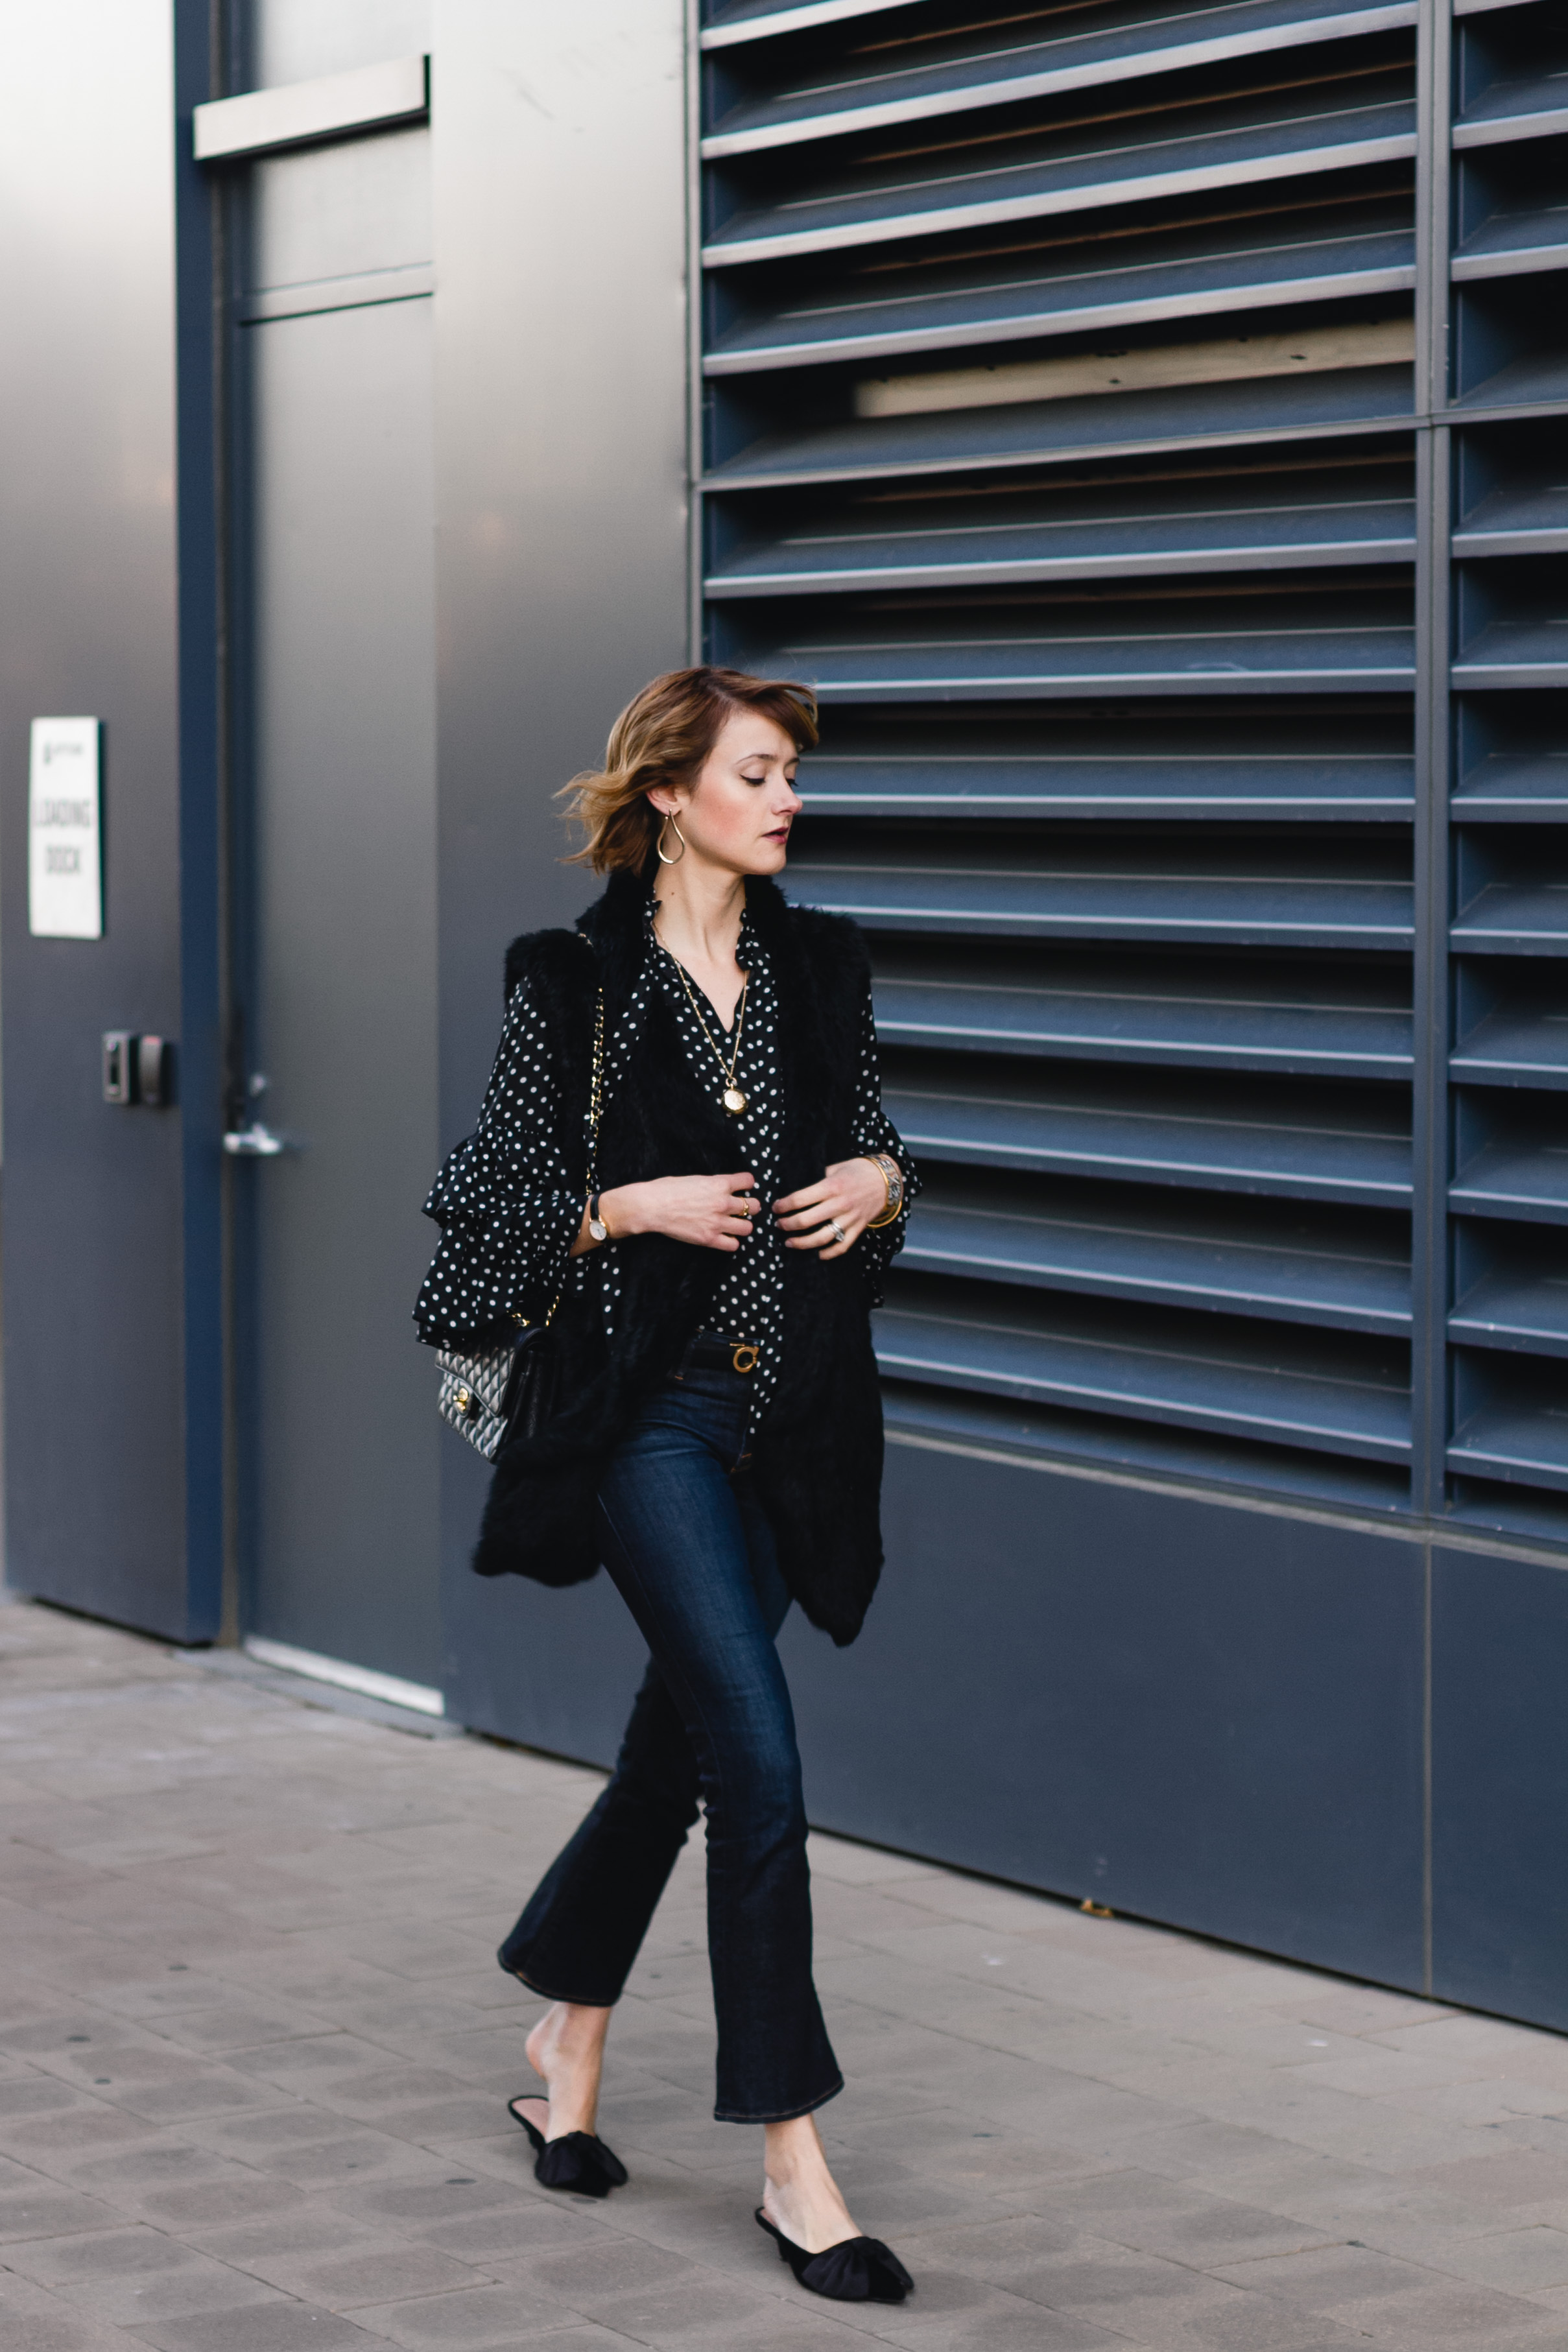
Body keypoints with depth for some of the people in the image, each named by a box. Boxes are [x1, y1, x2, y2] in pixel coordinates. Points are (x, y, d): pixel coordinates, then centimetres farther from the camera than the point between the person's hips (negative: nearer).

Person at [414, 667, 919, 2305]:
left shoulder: (819, 968, 9)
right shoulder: (575, 982, -5)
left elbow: (869, 1148, 20)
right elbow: (490, 1195, -2)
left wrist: (881, 1180, -2)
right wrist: (633, 1207, -16)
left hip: (793, 1417, 6)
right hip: (654, 1411, -6)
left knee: (683, 1741, 16)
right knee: (758, 1761, -13)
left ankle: (565, 2045, 38)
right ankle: (790, 2158, -7)